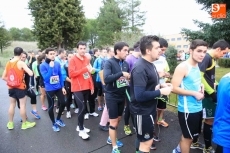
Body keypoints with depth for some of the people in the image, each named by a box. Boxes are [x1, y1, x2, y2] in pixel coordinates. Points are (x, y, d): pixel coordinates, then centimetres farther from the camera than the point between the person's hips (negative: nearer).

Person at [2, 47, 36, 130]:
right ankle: (24, 123, 15)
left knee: (12, 105, 16)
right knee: (22, 105, 4)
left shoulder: (8, 63, 4)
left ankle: (10, 123, 27)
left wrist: (10, 81, 15)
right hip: (20, 87, -6)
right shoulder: (21, 63, -14)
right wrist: (25, 68, -3)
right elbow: (31, 74, -22)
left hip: (11, 87, 6)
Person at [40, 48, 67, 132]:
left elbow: (60, 75, 6)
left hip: (58, 87, 4)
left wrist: (63, 87, 5)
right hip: (50, 89, -4)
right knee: (51, 106, 7)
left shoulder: (57, 63, -1)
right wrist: (51, 67, -25)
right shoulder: (43, 65, -11)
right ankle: (54, 123, 28)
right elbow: (46, 78, -20)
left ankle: (58, 119, 34)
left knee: (63, 103, 8)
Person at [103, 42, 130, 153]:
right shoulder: (109, 62, -15)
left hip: (122, 96, 6)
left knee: (118, 119, 21)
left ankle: (111, 138, 44)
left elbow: (128, 78, 10)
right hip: (111, 96, -6)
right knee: (113, 122, 4)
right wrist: (121, 73, -29)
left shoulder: (126, 64, 2)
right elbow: (106, 79, -29)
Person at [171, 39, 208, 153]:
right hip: (187, 109, -9)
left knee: (194, 133, 24)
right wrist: (194, 93, -21)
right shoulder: (182, 67, -20)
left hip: (198, 107, 9)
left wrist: (201, 86, 1)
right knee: (188, 136, 8)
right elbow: (174, 88, -24)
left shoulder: (197, 65, 6)